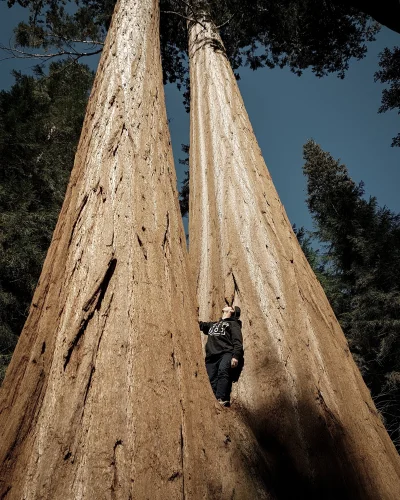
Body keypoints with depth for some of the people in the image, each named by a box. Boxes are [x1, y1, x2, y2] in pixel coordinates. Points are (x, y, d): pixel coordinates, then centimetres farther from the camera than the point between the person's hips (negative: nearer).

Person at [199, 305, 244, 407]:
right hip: (211, 356, 5)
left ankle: (222, 399, -45)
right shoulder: (212, 324, 33)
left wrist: (235, 356, -14)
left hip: (226, 354, -5)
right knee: (213, 382, -11)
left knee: (223, 371, -32)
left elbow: (238, 342, 2)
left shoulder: (233, 323, 15)